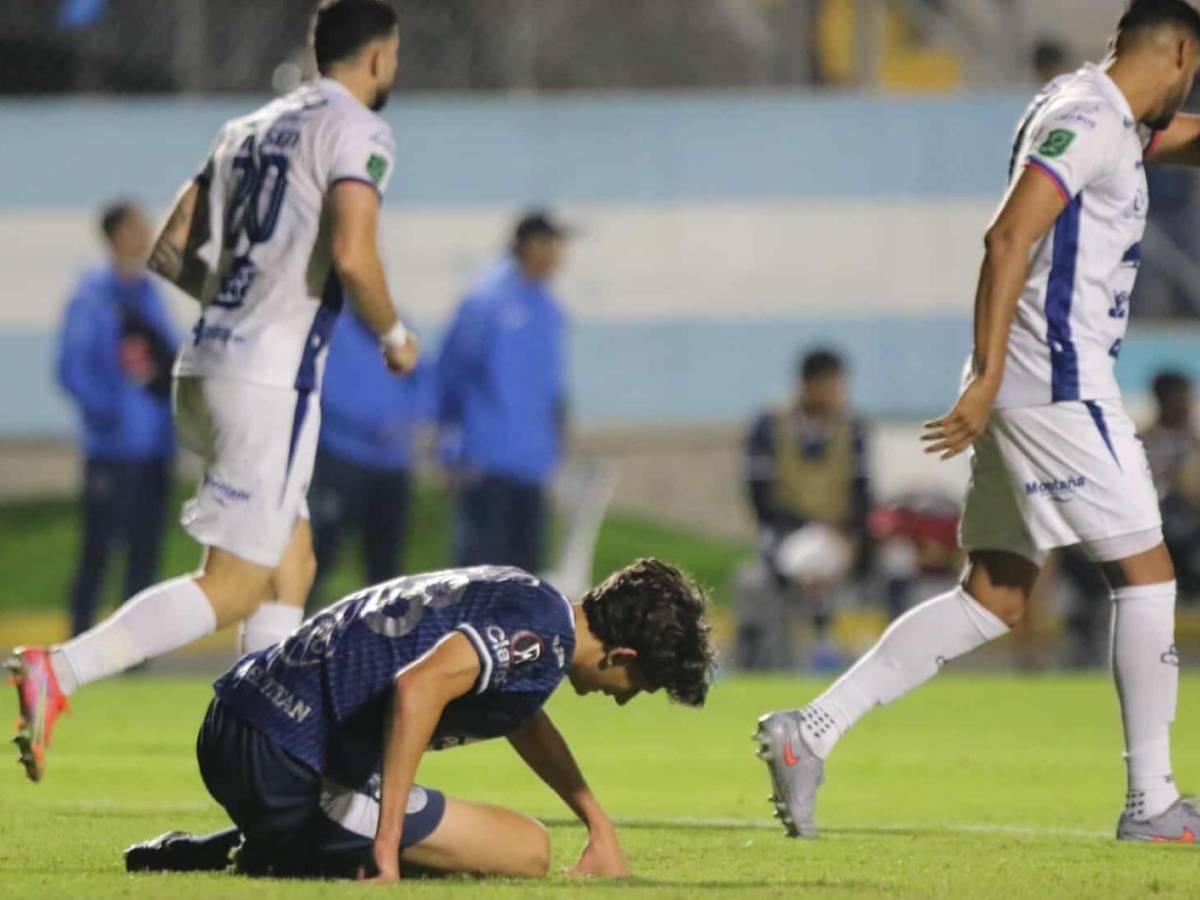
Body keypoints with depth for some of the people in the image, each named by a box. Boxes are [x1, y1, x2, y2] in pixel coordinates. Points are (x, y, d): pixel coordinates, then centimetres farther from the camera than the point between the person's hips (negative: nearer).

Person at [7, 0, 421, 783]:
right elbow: (351, 255, -20)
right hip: (271, 381, -9)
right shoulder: (357, 131, -5)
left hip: (205, 364, 9)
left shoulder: (248, 130, 18)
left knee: (292, 564, 18)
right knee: (233, 588, -9)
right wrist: (394, 335, -2)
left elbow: (170, 251, 16)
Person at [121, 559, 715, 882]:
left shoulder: (518, 595, 17)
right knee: (527, 851, -3)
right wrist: (388, 848, -30)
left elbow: (526, 722, 40)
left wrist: (599, 826, 40)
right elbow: (418, 687, -30)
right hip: (292, 764, -10)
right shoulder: (544, 630, -13)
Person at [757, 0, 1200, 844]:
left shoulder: (1116, 122, 17)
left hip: (1026, 392, 10)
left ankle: (812, 730, 3)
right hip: (1059, 385, -10)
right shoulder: (1086, 122, -12)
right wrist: (988, 376, -26)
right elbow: (1011, 236, -22)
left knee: (995, 598, 8)